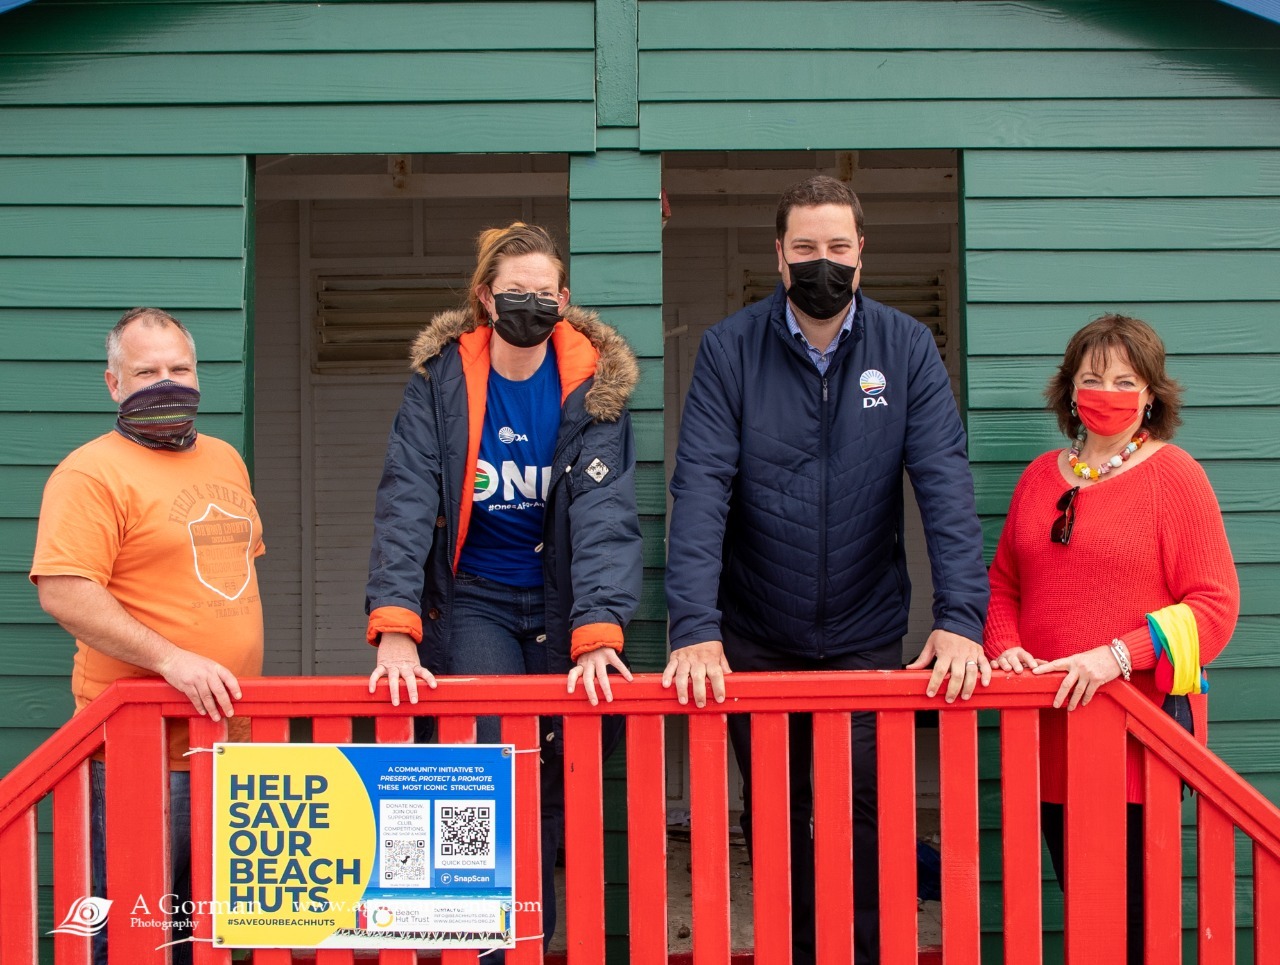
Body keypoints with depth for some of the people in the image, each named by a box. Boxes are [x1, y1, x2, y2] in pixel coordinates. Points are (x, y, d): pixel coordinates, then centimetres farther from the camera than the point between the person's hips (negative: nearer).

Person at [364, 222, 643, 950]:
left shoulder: (595, 384, -9)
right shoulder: (442, 379, -9)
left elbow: (607, 513, -18)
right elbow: (406, 505, -17)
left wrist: (597, 637, -31)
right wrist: (395, 631, -29)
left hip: (560, 603, 1)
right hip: (473, 599, -1)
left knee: (556, 768, 4)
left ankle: (539, 931, 24)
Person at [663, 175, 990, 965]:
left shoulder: (908, 348, -6)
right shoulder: (730, 349, -9)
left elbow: (946, 485, -13)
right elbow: (702, 489, -17)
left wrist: (961, 618, -25)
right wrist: (694, 628, -28)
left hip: (867, 633, 0)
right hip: (756, 639, 0)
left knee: (866, 810, 1)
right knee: (772, 814, 13)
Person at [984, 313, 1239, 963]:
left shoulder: (1172, 473, -3)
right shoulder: (1041, 477, 13)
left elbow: (1215, 604, -8)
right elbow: (1002, 584, 20)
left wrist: (1117, 655, -19)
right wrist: (1005, 648, -1)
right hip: (1049, 731, 5)